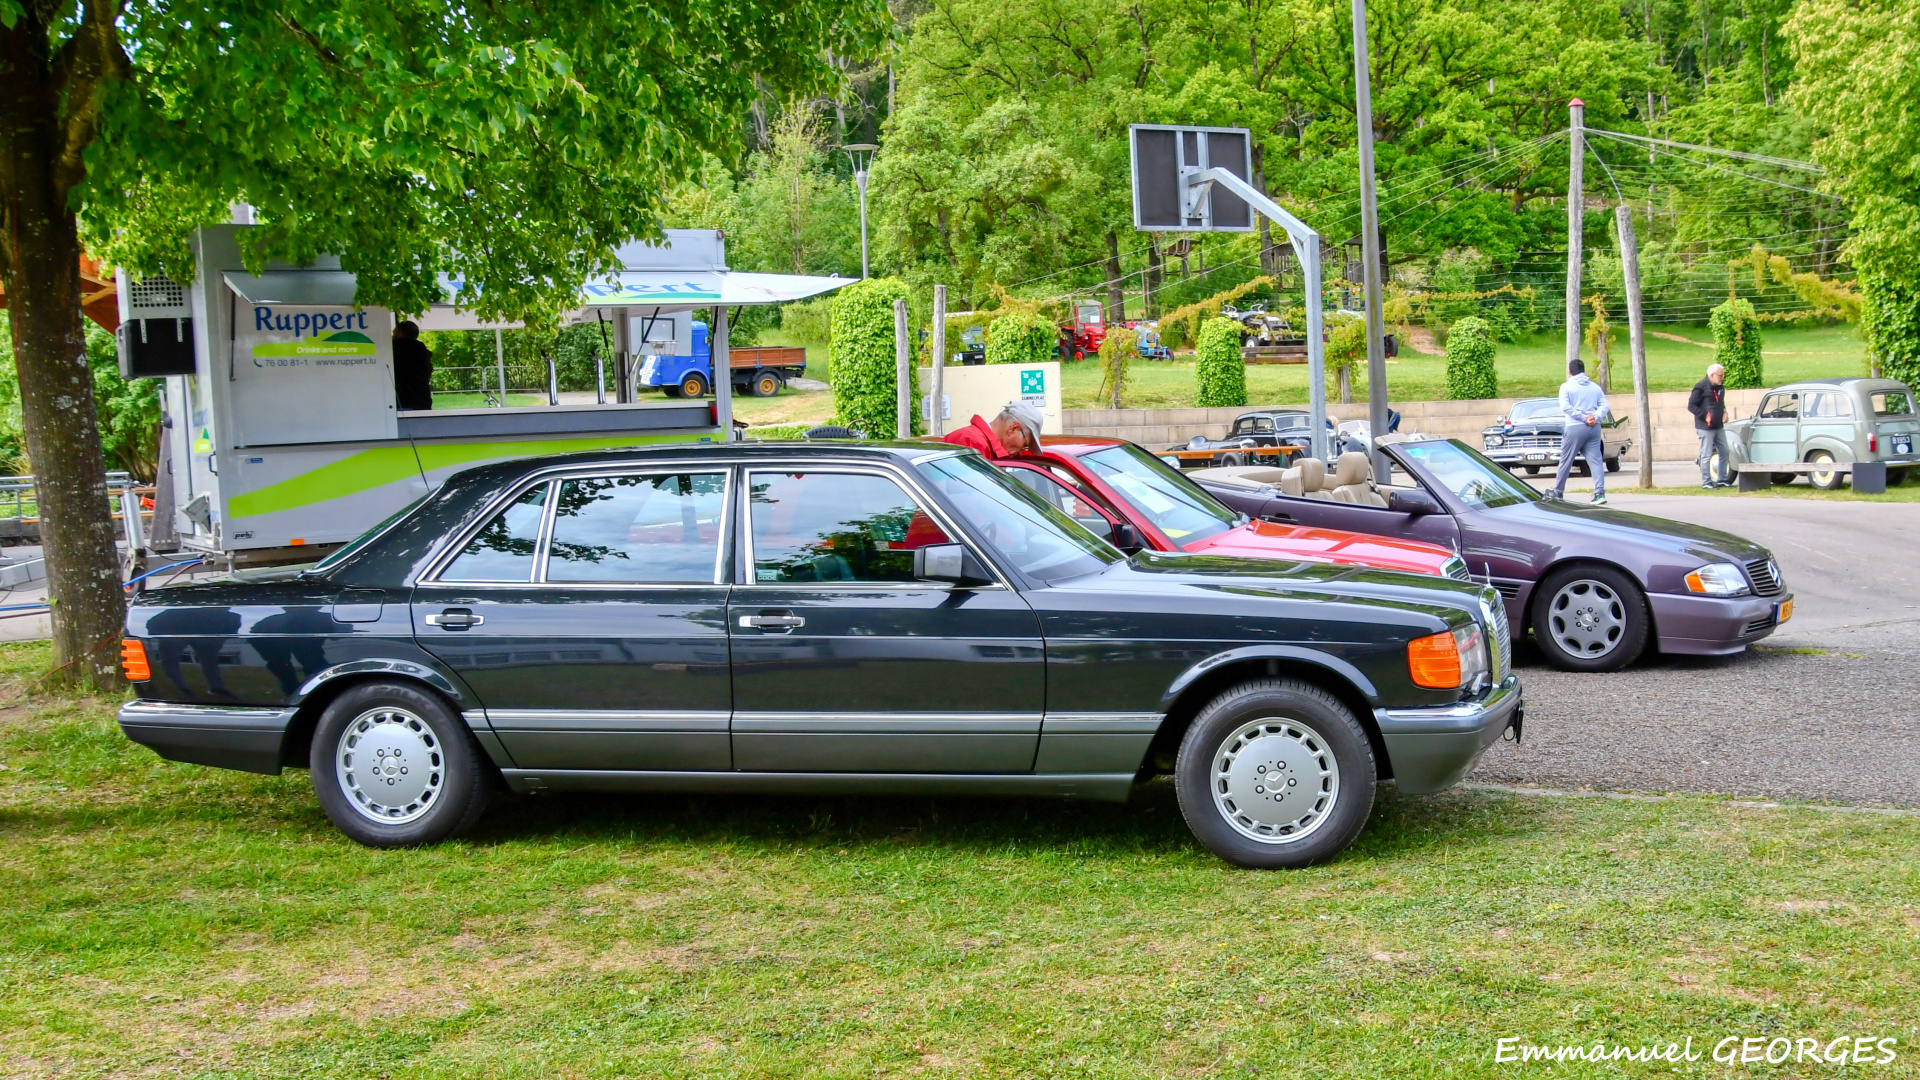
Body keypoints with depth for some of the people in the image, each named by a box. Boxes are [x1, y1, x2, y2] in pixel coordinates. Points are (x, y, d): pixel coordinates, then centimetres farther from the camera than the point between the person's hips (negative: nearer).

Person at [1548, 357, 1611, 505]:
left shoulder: (1566, 386, 1)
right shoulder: (1595, 387, 14)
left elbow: (1565, 407, -12)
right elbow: (1605, 405, 3)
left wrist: (1583, 418, -12)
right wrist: (1595, 416, -10)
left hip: (1575, 427, -4)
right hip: (1594, 427, 4)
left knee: (1565, 462, 7)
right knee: (1596, 460, -1)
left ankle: (1558, 492, 17)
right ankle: (1600, 493, -12)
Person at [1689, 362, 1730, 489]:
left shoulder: (1720, 387, 12)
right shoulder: (1701, 387, -13)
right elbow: (1691, 406, -13)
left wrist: (1724, 412, 8)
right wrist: (1705, 416, -18)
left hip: (1719, 427, 8)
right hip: (1705, 428, -8)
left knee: (1724, 453, 10)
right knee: (1706, 456, -3)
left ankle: (1722, 480, 20)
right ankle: (1706, 482, 4)